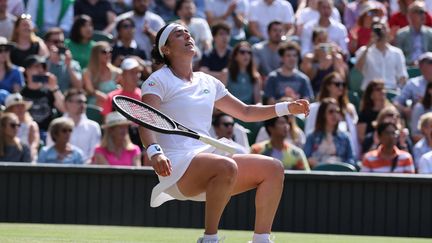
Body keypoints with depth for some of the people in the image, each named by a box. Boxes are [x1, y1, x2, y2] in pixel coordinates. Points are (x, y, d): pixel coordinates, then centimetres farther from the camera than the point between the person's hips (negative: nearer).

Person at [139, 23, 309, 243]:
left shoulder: (208, 82, 20)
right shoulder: (158, 81, 0)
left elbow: (245, 112, 29)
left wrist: (287, 108, 18)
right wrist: (154, 152, -35)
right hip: (177, 163, -8)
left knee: (273, 168, -5)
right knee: (226, 167, -36)